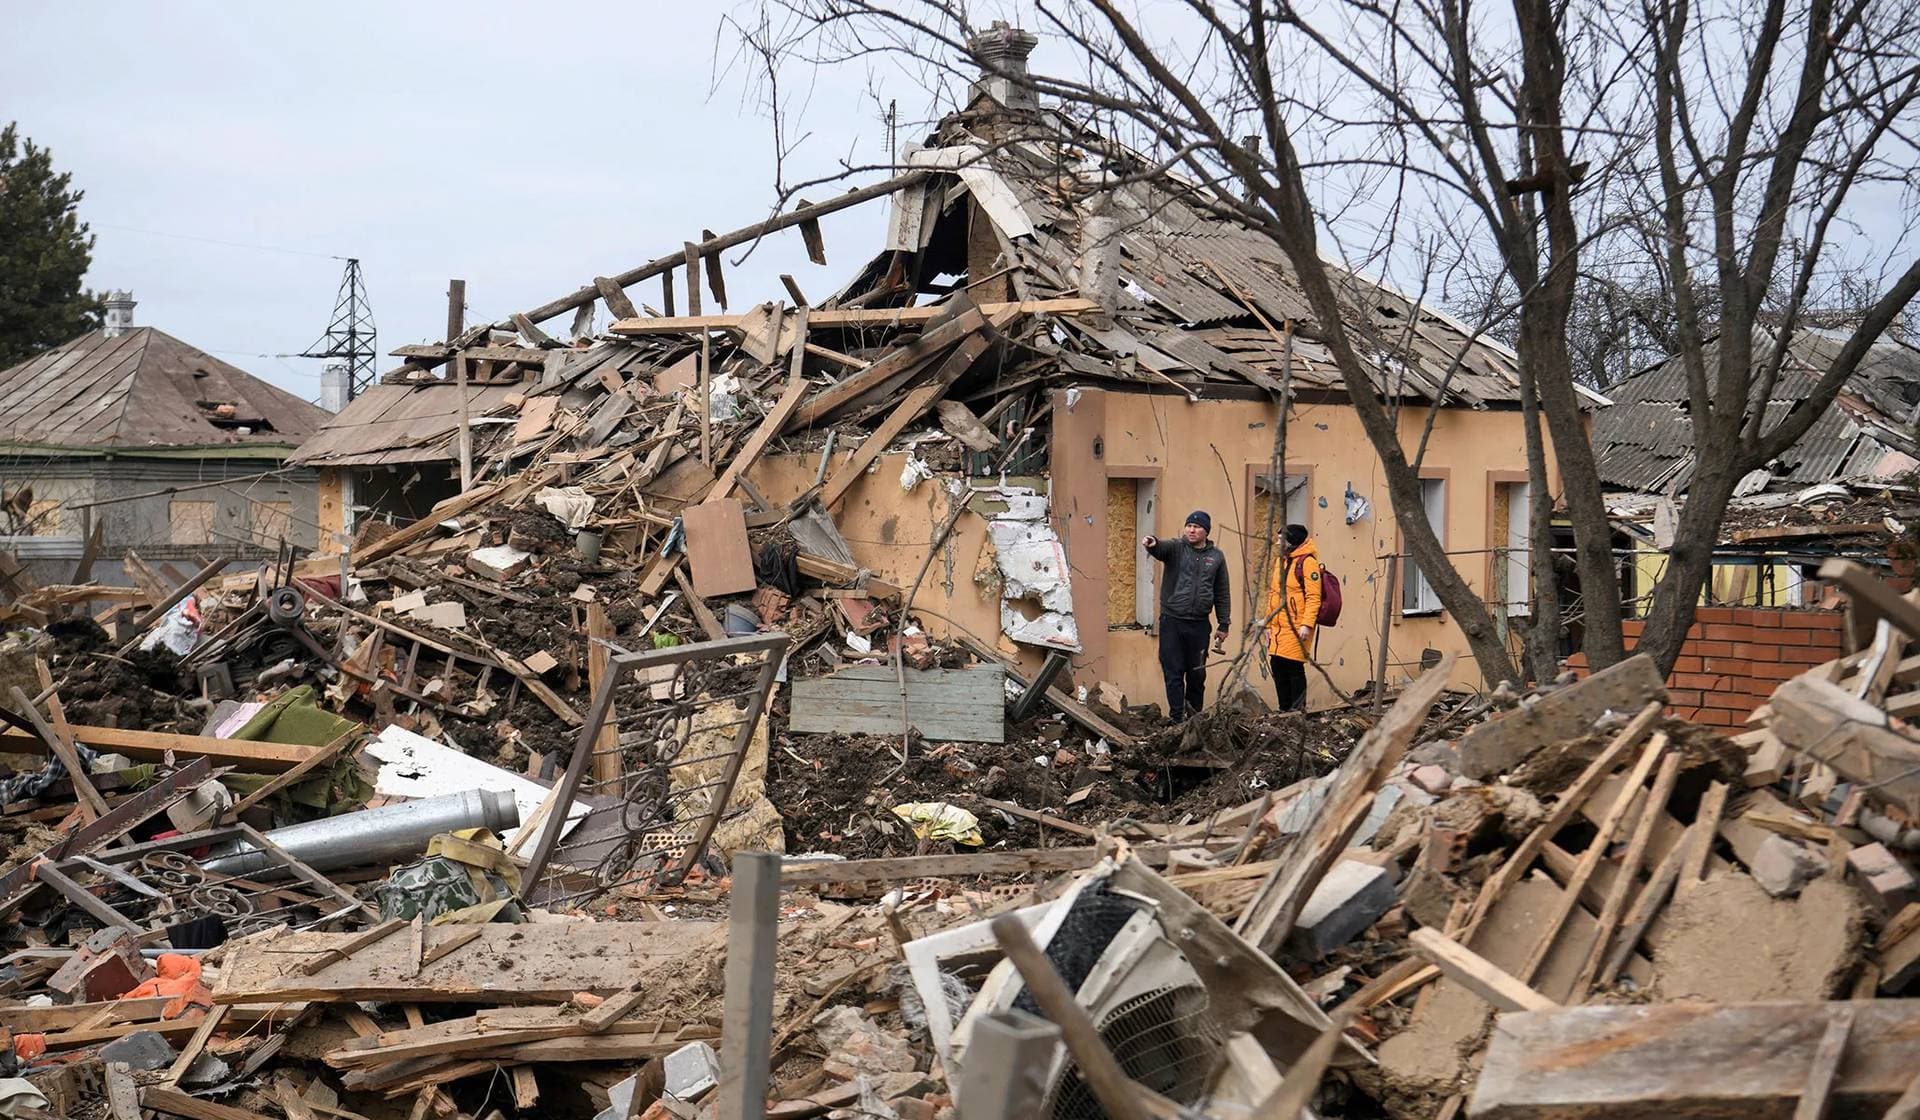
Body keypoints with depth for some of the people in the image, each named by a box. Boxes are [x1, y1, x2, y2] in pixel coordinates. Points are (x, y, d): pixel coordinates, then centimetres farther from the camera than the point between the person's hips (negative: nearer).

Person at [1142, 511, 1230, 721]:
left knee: (1197, 675, 8)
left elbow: (1222, 594, 13)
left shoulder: (1216, 557, 9)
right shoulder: (1176, 549, 2)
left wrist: (1224, 625, 10)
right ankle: (1177, 719, 2)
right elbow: (1161, 549, -23)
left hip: (1199, 624, 2)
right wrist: (1152, 544, -47)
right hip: (1171, 621, -2)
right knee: (1173, 673, -2)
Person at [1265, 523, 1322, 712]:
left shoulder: (1307, 562, -8)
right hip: (1277, 629, 8)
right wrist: (1268, 623, 19)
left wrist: (1307, 624, -22)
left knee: (1294, 669, -7)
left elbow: (1313, 597, -14)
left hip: (1295, 629, -8)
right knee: (1278, 670, 8)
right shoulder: (1279, 562, 18)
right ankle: (1285, 711, 16)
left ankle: (1298, 710, -1)